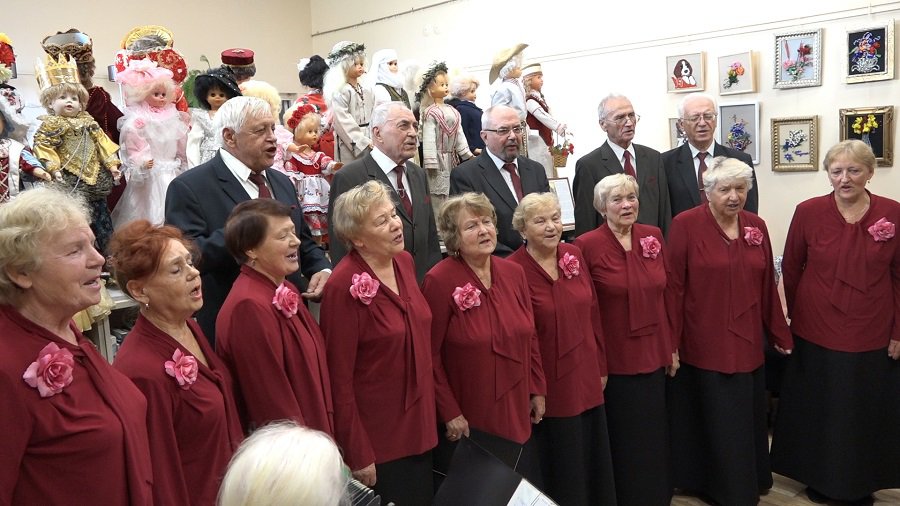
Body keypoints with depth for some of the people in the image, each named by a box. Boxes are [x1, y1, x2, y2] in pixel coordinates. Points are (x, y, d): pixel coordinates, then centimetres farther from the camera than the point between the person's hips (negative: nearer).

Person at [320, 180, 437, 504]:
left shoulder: (404, 262, 1)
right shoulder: (343, 286, -21)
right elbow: (339, 379, -17)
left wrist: (427, 409, 14)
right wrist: (357, 455, -13)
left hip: (418, 423, 7)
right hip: (376, 440, -7)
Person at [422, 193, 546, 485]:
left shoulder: (514, 273, 1)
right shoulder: (439, 280, -16)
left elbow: (530, 337, 10)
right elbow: (430, 355, -14)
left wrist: (538, 391, 10)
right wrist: (450, 413, -12)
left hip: (517, 414, 6)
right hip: (466, 422, -5)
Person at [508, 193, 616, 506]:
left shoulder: (575, 256, 2)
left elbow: (593, 314, 8)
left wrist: (601, 366, 10)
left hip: (587, 378, 6)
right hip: (551, 386, -5)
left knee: (595, 457, 20)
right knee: (563, 470, 11)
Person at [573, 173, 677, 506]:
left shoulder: (654, 237, 2)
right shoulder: (587, 245, -13)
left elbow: (665, 295, 8)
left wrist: (671, 347, 9)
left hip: (653, 355, 5)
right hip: (614, 361, -4)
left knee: (655, 436, 18)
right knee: (623, 440, 11)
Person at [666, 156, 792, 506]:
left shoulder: (756, 226, 5)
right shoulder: (685, 225, -11)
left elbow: (767, 286, 10)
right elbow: (674, 288, -12)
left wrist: (780, 334, 13)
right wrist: (670, 343, -13)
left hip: (747, 344, 5)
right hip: (704, 346, -5)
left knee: (747, 420, 16)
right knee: (715, 422, 8)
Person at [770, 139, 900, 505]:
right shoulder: (808, 212, -6)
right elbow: (790, 268, 3)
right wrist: (797, 314, 7)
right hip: (816, 334, 0)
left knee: (868, 411, 14)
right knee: (817, 410, 13)